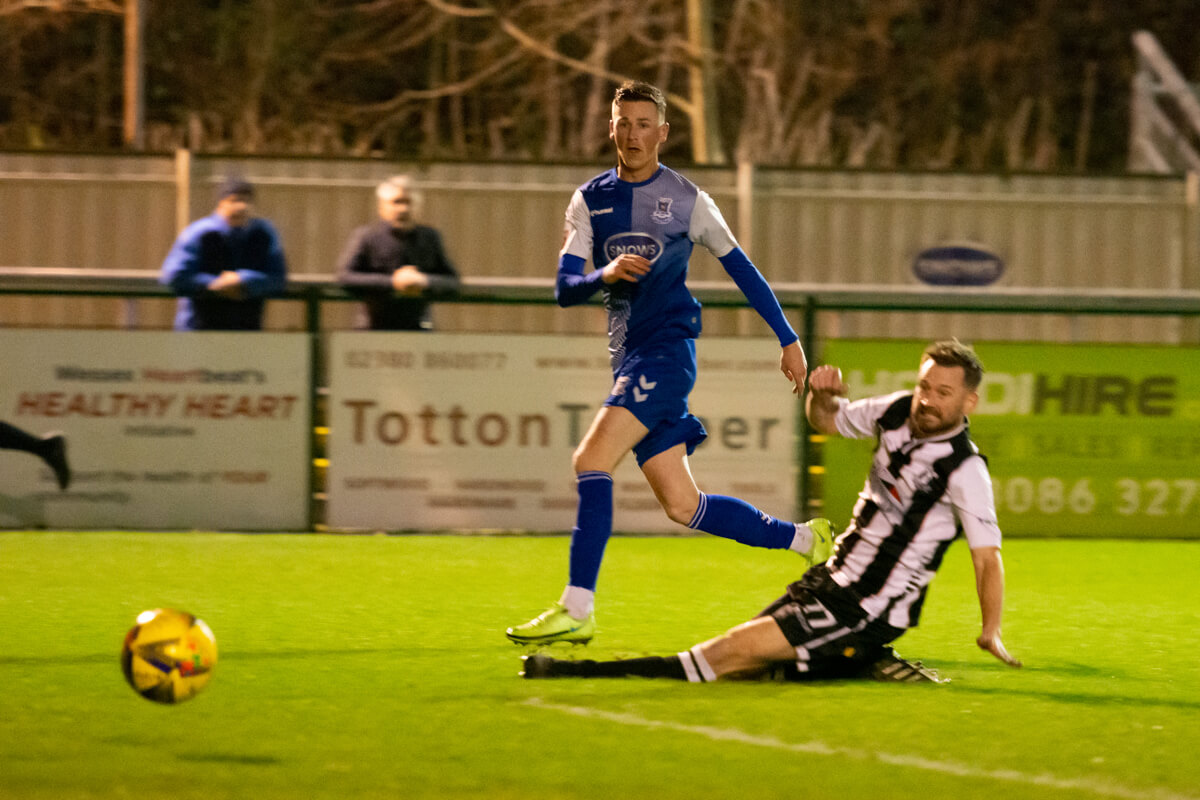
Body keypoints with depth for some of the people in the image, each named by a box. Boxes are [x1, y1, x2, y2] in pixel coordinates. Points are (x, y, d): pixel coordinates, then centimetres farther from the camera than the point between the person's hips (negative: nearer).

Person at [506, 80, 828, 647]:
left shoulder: (685, 199, 1)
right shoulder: (590, 201, 11)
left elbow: (740, 268, 11)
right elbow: (564, 289, 4)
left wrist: (788, 340, 13)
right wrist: (604, 274, -18)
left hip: (667, 349, -6)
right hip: (628, 358, 6)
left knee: (592, 459, -22)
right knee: (682, 505, 4)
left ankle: (577, 610, -21)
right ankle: (804, 539, 21)